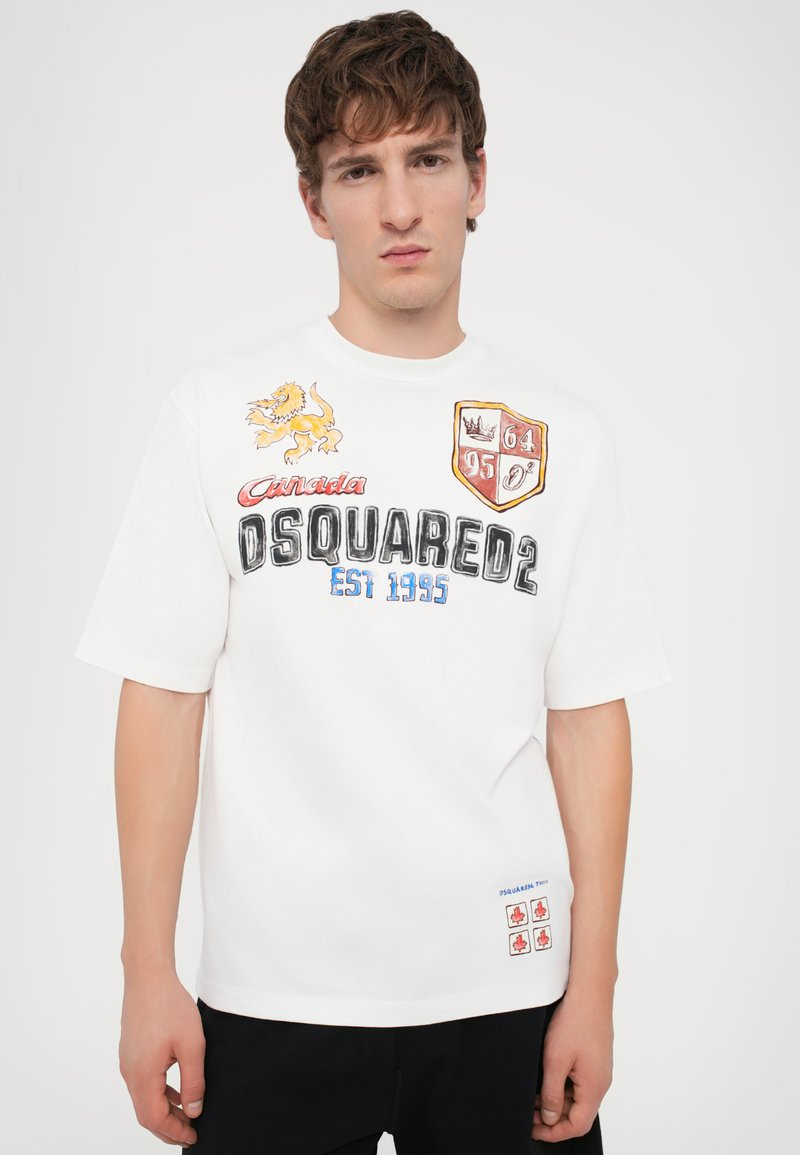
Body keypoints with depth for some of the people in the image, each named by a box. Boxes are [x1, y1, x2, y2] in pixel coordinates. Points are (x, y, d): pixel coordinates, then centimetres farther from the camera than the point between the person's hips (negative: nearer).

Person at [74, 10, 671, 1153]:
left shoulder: (559, 435, 3)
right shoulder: (219, 411, -1)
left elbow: (589, 722, 2)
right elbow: (162, 697, -2)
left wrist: (593, 987, 0)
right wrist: (149, 972, -4)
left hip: (503, 987, 1)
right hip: (274, 993, -1)